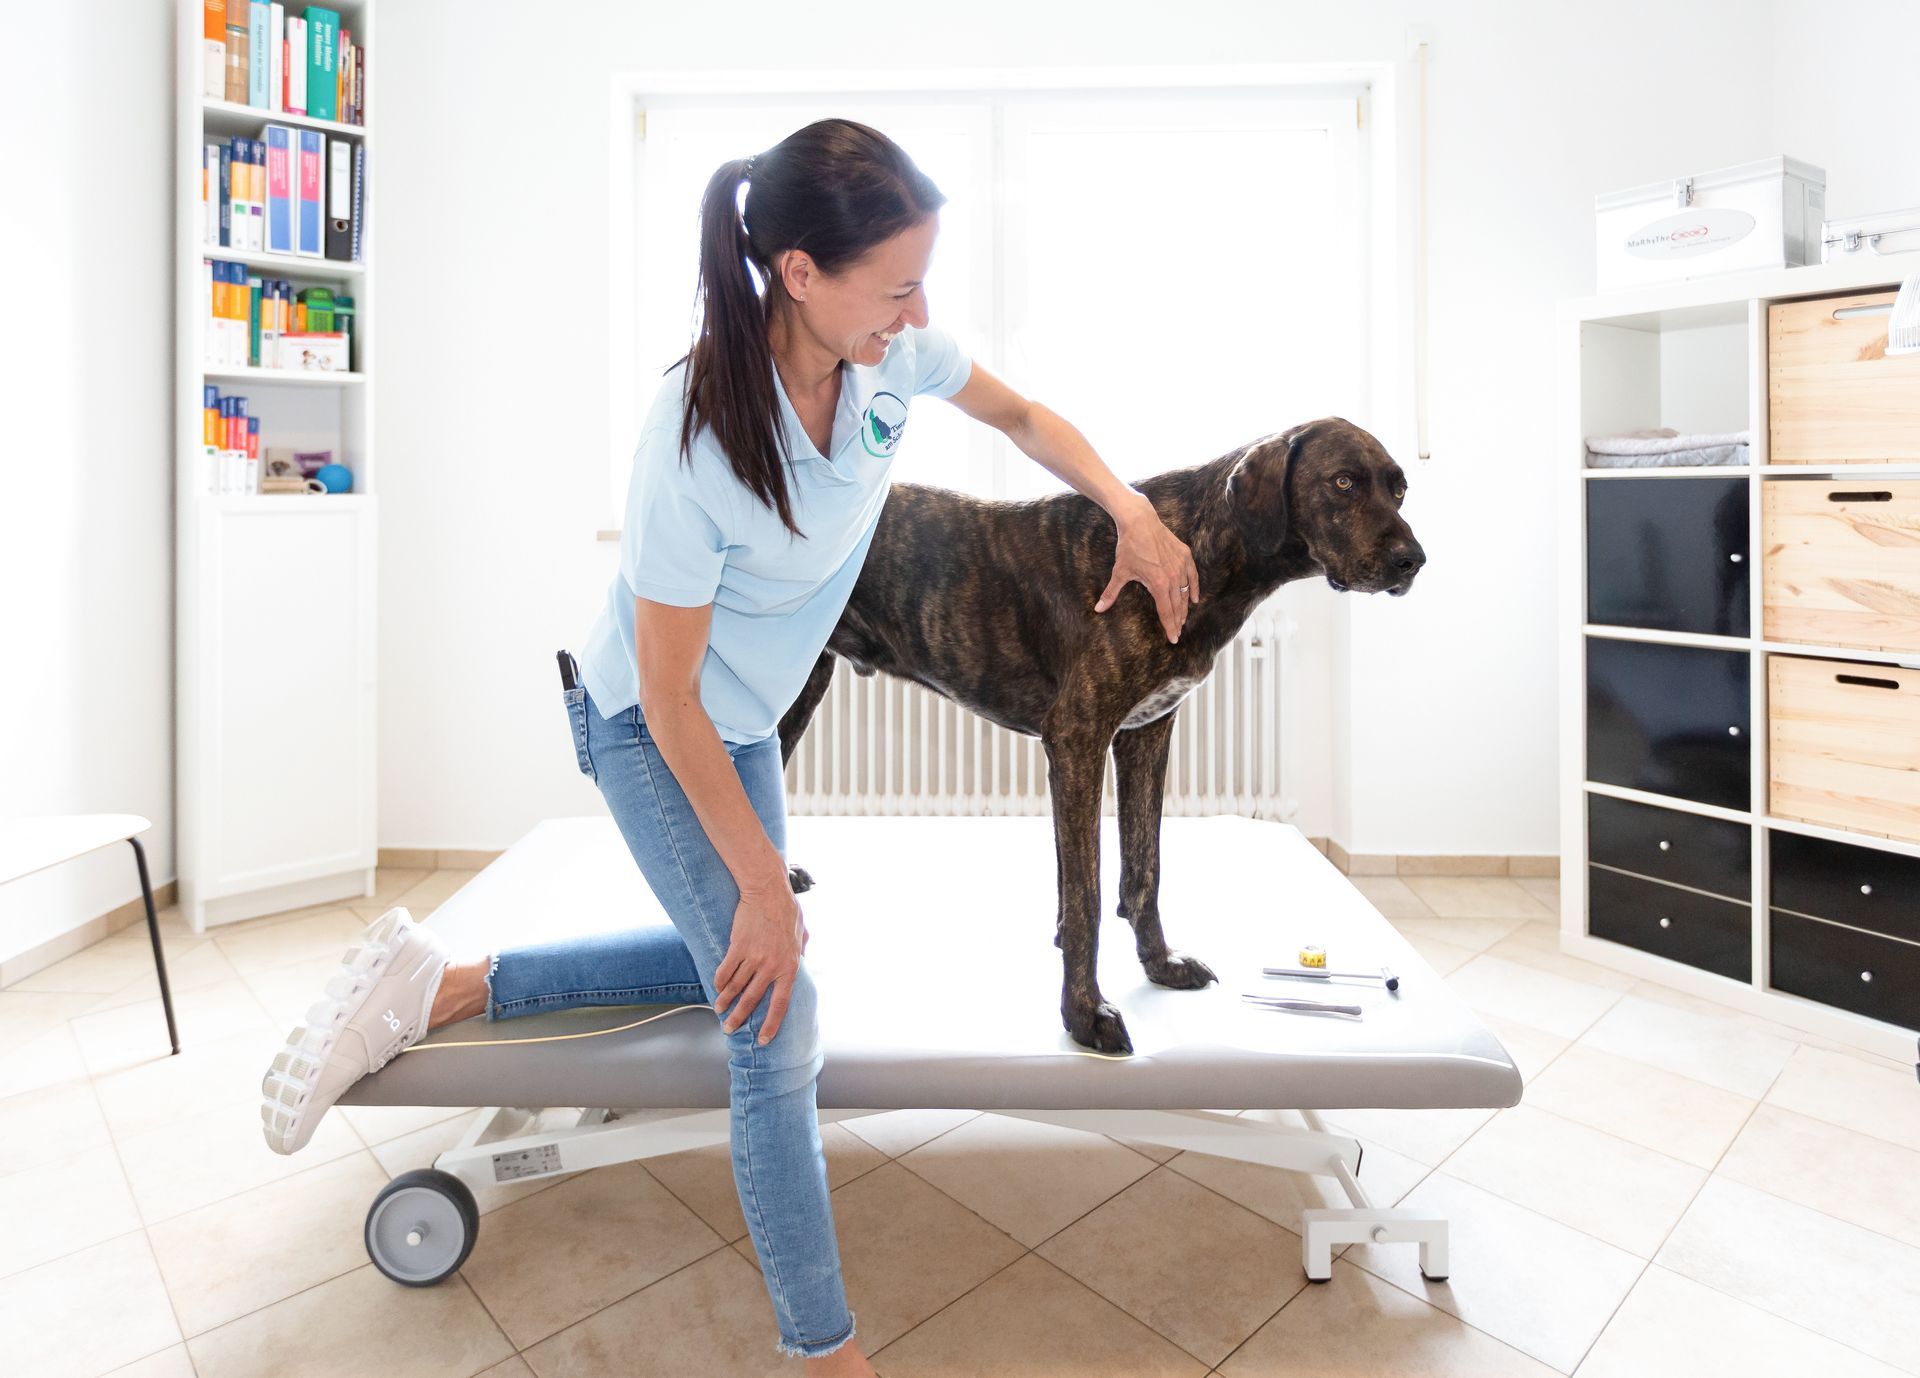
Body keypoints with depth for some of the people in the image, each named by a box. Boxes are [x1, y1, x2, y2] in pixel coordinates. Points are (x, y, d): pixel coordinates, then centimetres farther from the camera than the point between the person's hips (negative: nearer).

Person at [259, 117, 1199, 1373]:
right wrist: (766, 887, -23)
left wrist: (1133, 513, -9)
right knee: (780, 1026, -11)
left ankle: (442, 987, 25)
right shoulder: (698, 437, -34)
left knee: (729, 957, 21)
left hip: (746, 721, 8)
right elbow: (671, 699, -27)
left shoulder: (889, 352, -15)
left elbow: (1022, 415, 5)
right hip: (651, 732, -8)